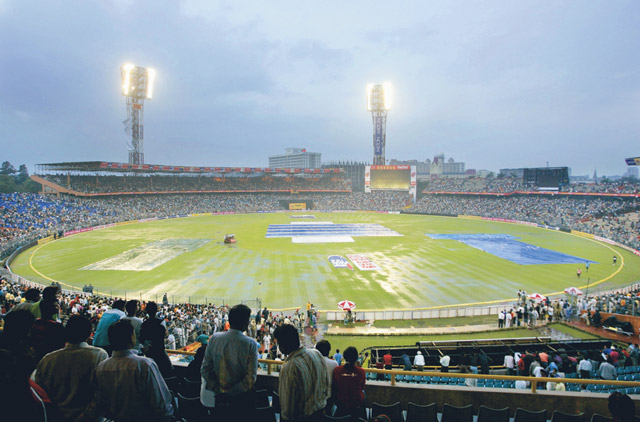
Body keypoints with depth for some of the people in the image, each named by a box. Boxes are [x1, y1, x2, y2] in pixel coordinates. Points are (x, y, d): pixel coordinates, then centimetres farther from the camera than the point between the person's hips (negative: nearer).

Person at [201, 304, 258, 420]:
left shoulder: (214, 338, -9)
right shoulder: (250, 344, -18)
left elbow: (205, 369, -3)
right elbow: (250, 379, -19)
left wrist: (218, 389, 2)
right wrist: (233, 391, -8)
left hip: (220, 397, 3)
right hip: (242, 399, -3)